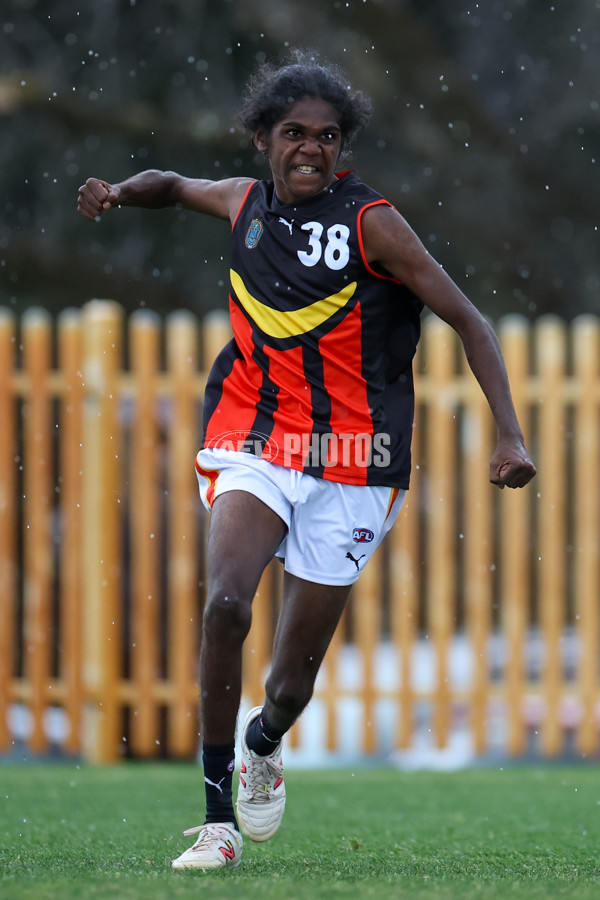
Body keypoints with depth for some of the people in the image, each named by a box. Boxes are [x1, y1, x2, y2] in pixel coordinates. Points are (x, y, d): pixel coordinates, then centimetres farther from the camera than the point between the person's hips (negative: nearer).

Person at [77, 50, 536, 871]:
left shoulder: (371, 223, -9)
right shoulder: (245, 203, 3)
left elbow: (469, 322, -7)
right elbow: (174, 185, 26)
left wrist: (510, 436, -17)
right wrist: (120, 192, 3)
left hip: (349, 468, -2)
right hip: (253, 446, 2)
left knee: (294, 681, 4)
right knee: (225, 601, -28)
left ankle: (263, 744, 43)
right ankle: (218, 816, -19)